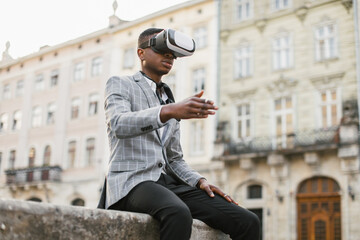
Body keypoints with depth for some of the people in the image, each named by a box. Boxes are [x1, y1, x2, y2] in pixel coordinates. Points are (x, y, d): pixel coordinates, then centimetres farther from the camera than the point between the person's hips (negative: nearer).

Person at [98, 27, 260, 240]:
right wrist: (167, 111, -33)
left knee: (248, 222, -12)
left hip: (169, 182, 6)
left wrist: (200, 181, 4)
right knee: (179, 214, -40)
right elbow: (119, 124, -17)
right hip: (132, 182, -6)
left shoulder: (170, 100, 24)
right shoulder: (120, 84, 7)